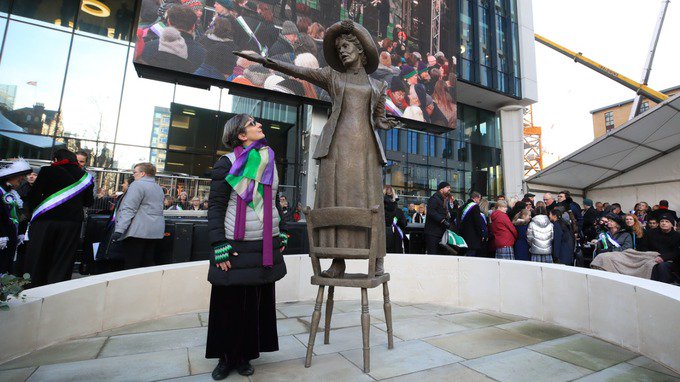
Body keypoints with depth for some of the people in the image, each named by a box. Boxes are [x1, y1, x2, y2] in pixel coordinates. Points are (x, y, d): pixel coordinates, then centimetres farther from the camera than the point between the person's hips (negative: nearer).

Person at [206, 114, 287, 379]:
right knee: (229, 303, 7)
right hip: (236, 247, -4)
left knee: (257, 303, 10)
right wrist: (219, 245, -13)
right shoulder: (227, 163, -5)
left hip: (266, 247, 5)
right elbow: (215, 206, -6)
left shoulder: (269, 161, 11)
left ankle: (245, 355, 29)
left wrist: (280, 234, 13)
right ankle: (226, 357, 29)